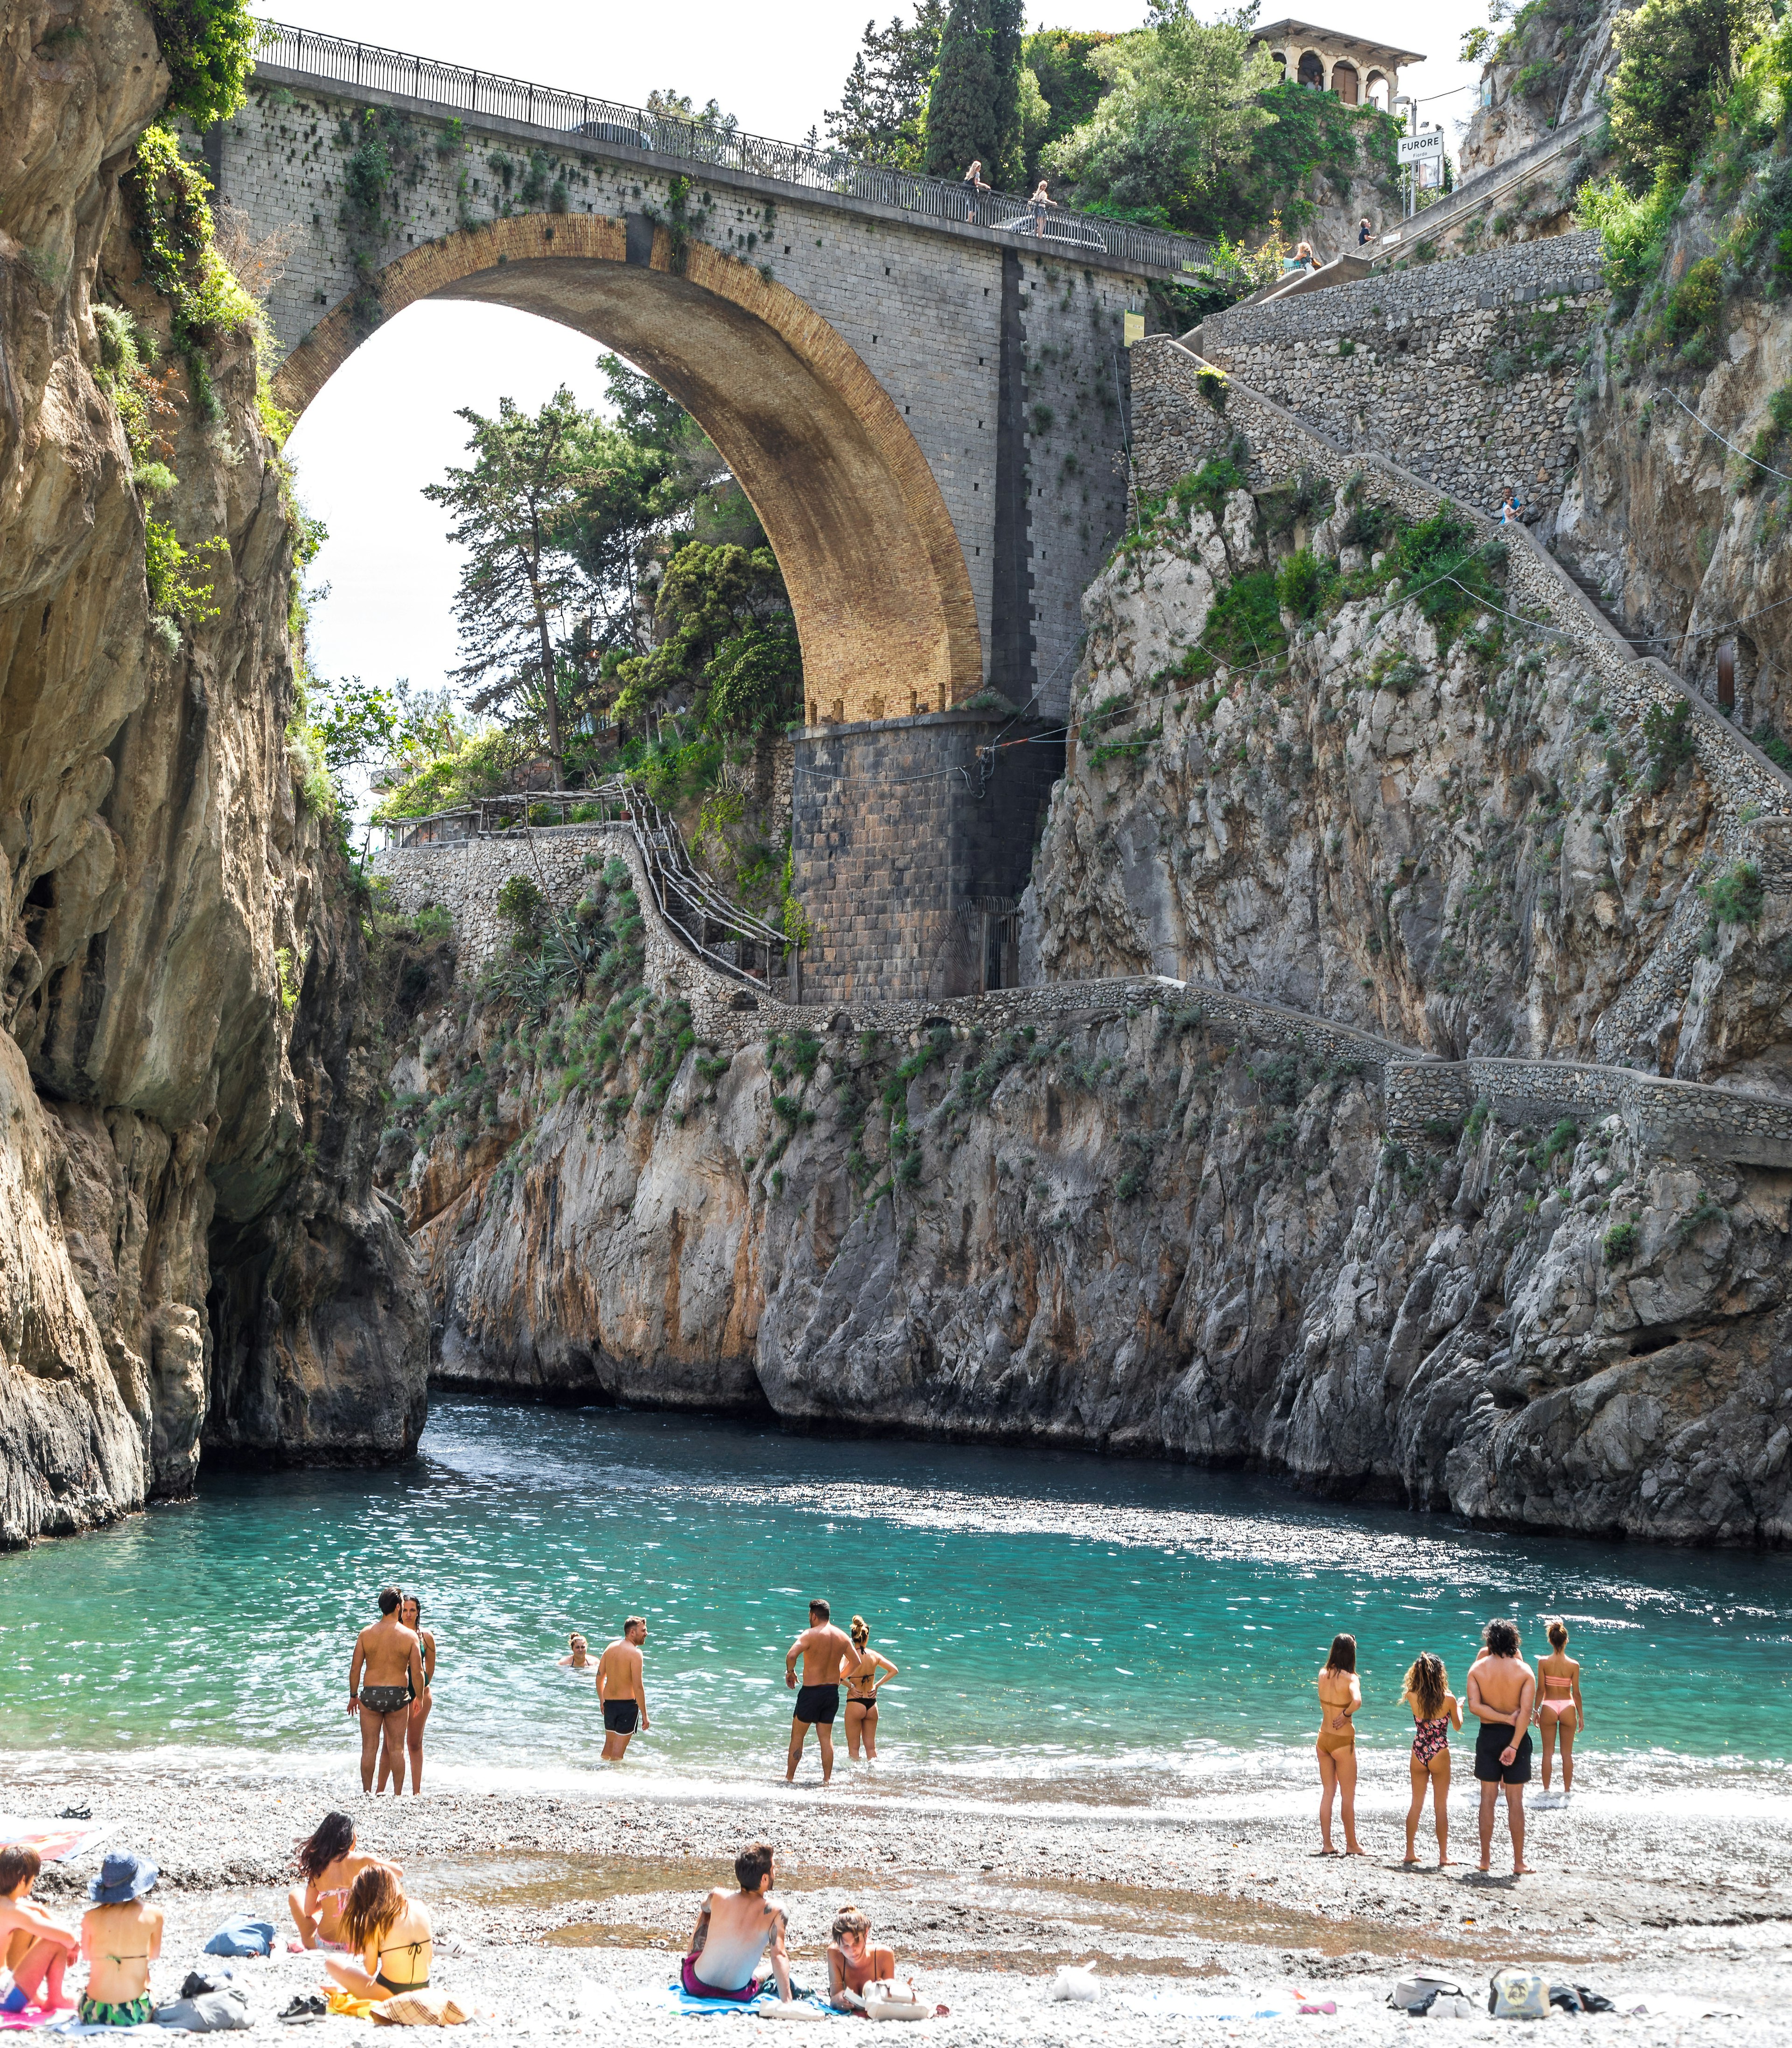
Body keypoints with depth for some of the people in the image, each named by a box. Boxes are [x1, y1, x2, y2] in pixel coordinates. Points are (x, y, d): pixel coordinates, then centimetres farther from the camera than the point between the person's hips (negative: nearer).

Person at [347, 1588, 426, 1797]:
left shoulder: (366, 1634, -3)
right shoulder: (410, 1636, -7)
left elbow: (355, 1668, -1)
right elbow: (417, 1672, -7)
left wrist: (354, 1695, 11)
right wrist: (418, 1697, 8)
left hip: (371, 1694, 1)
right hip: (398, 1694, 0)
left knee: (369, 1748, 8)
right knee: (397, 1748, 9)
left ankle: (367, 1793, 10)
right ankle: (397, 1793, 11)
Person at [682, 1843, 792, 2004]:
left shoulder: (718, 1897, -11)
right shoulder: (775, 1911, -19)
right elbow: (779, 1956, -26)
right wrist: (787, 2003, -26)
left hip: (695, 1986, 1)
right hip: (737, 1995, -1)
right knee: (775, 1970, 33)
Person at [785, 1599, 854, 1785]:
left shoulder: (810, 1635, -14)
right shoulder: (843, 1637, 4)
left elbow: (791, 1655, -27)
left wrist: (790, 1672, -8)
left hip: (811, 1691, -5)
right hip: (833, 1691, 5)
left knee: (797, 1736, 6)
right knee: (826, 1737, 13)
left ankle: (789, 1778, 9)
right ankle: (827, 1780, 11)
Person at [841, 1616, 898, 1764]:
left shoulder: (851, 1656, -13)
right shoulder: (874, 1655, 0)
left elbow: (838, 1675, -29)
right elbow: (894, 1670, 9)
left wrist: (850, 1686, -14)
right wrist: (877, 1685, 7)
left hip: (855, 1704, -4)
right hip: (872, 1704, 4)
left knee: (853, 1747, 6)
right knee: (871, 1747, 13)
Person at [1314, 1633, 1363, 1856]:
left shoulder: (1323, 1674, 0)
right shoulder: (1350, 1678, -17)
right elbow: (1357, 1701, -35)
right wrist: (1346, 1714, -17)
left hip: (1323, 1739, 6)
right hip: (1342, 1741, -6)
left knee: (1328, 1792, 12)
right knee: (1348, 1796, 6)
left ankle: (1327, 1844, 13)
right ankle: (1351, 1845, 13)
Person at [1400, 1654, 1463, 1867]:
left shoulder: (1412, 1697, -9)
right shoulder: (1448, 1699, -14)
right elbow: (1457, 1725, 4)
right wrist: (1459, 1707, 24)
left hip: (1418, 1753, 3)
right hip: (1440, 1754, -3)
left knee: (1416, 1804, 14)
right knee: (1441, 1807, 5)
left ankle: (1410, 1852, 16)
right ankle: (1443, 1856, 7)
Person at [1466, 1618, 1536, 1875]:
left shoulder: (1478, 1668, -3)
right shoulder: (1524, 1671, -7)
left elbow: (1475, 1706, -13)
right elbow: (1525, 1711, -16)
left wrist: (1506, 1718, -11)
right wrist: (1514, 1746, -18)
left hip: (1488, 1736, 1)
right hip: (1516, 1737, -1)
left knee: (1488, 1797, 9)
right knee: (1515, 1800, 4)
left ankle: (1486, 1857, 12)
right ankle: (1519, 1862, 6)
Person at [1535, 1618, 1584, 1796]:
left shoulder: (1543, 1662, -9)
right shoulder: (1574, 1665, -9)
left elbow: (1541, 1689, -6)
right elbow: (1576, 1693, -4)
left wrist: (1536, 1710, 6)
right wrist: (1581, 1715, 6)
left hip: (1549, 1708, 0)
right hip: (1568, 1708, 0)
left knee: (1548, 1752, 11)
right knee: (1567, 1754, 11)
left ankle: (1546, 1790, 15)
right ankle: (1567, 1791, 17)